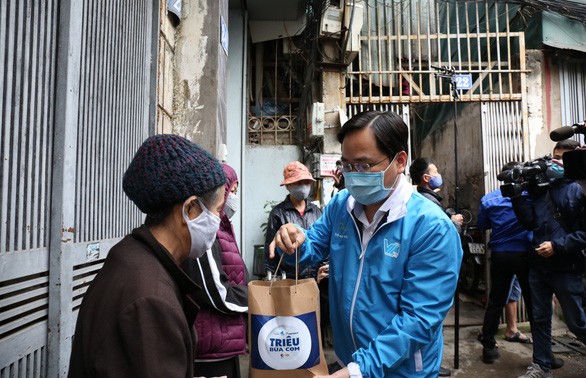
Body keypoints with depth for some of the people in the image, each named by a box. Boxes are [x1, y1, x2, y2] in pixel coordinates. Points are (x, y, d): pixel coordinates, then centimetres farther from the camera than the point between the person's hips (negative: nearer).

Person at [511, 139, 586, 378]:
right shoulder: (541, 187, 7)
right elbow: (529, 223, 4)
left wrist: (557, 246, -19)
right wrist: (517, 196, -4)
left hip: (566, 268, -5)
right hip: (538, 265, 5)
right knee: (540, 319, 14)